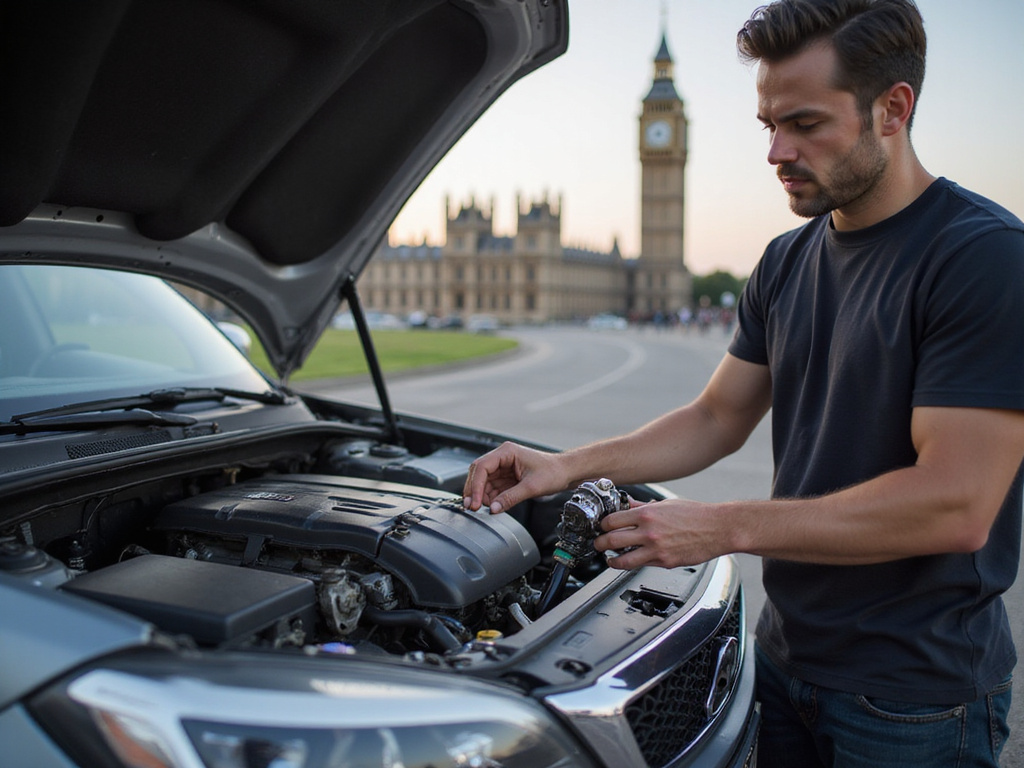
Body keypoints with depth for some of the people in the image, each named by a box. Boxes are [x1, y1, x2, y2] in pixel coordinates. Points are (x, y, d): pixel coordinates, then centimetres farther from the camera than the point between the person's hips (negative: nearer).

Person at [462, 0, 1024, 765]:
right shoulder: (787, 262, 5)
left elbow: (956, 506, -26)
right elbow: (717, 419, 8)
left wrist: (723, 528, -24)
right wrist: (570, 466, -5)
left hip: (913, 696, -6)